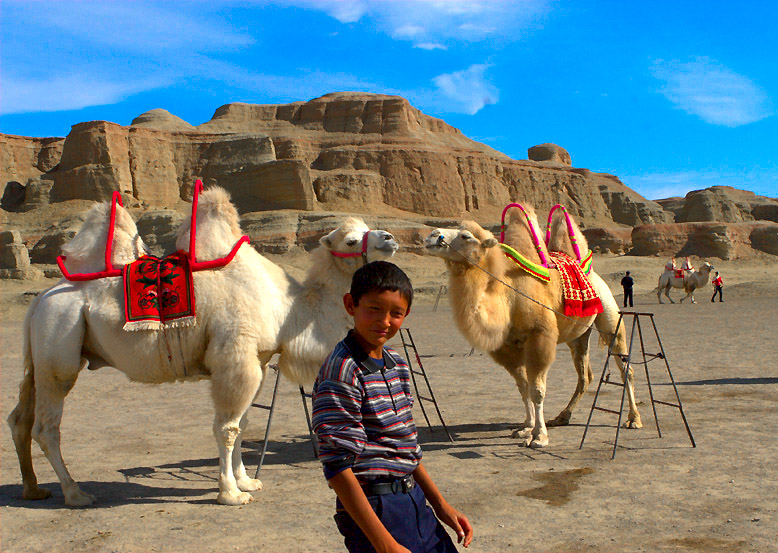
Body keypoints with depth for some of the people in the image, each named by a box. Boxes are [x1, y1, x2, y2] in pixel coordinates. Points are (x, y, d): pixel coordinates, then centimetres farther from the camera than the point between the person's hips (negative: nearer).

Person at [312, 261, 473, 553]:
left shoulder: (398, 364, 7)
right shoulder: (341, 372, -18)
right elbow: (338, 467, -20)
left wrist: (441, 505, 18)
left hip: (414, 500, 8)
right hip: (374, 508, -8)